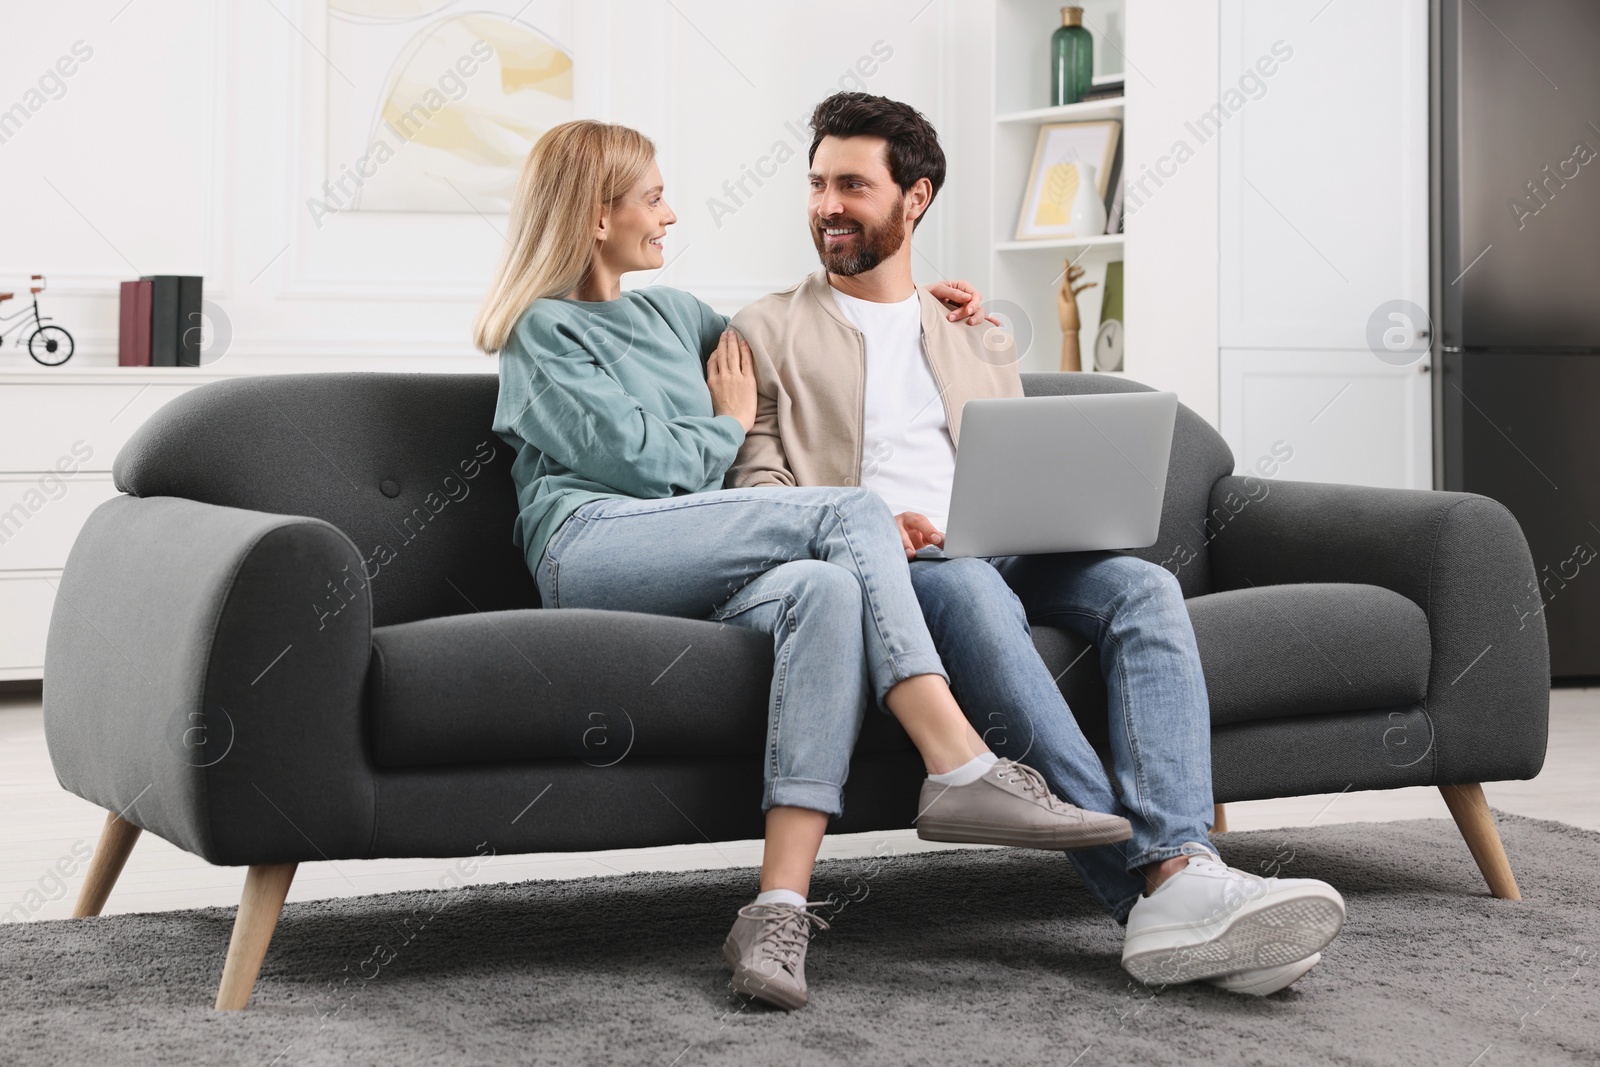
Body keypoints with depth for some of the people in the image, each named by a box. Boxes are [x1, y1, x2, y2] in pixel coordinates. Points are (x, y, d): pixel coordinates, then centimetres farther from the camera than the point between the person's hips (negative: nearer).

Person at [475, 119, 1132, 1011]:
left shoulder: (670, 314, 30)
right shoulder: (542, 333, 9)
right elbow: (648, 465, -5)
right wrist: (732, 424, 13)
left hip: (692, 573, 6)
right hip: (591, 550, -6)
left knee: (828, 589, -31)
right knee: (852, 512, -22)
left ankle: (780, 910, -42)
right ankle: (962, 767, -30)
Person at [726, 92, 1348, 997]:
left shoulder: (983, 345, 28)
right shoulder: (769, 332, 16)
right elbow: (755, 485, 5)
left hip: (998, 556, 4)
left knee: (1144, 587, -26)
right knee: (970, 587, -39)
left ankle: (1179, 873, -46)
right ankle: (1142, 883, -46)